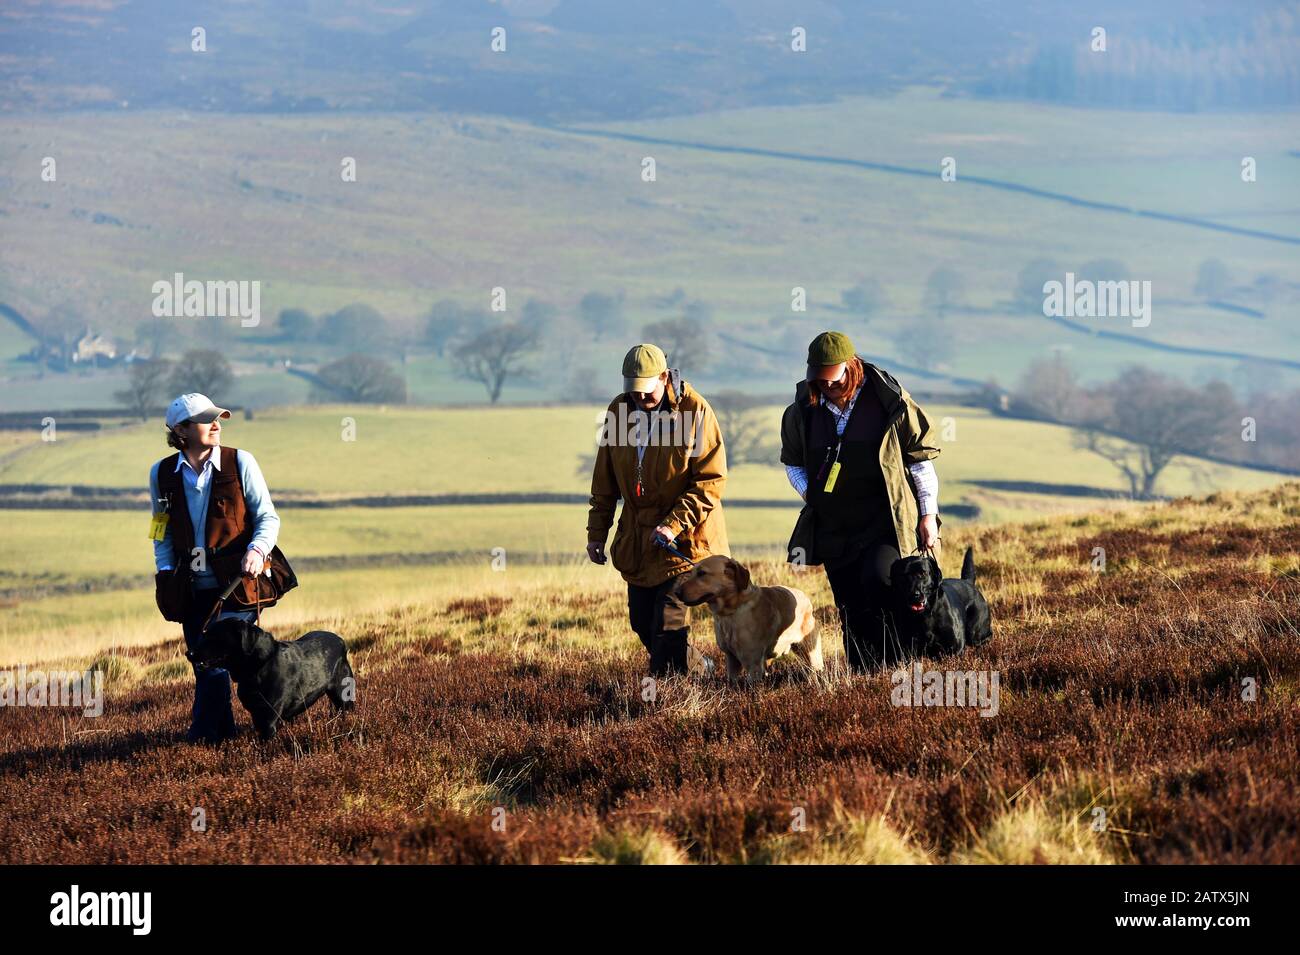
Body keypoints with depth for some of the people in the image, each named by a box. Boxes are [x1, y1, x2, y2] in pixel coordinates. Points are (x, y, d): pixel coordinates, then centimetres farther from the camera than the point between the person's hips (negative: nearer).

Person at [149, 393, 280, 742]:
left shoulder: (240, 462, -3)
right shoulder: (162, 474, 4)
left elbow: (268, 518, 0)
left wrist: (257, 550, -18)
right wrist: (165, 572, 2)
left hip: (236, 583, -3)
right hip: (193, 589, 3)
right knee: (203, 666, 6)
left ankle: (202, 736, -5)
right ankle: (224, 730, 19)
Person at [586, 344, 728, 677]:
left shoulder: (695, 411, -14)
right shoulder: (619, 411, 2)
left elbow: (711, 482, -13)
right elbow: (605, 480, 13)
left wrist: (674, 525, -21)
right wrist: (597, 531, 9)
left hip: (682, 538, -6)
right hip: (637, 538, 6)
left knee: (668, 623, -12)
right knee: (642, 623, 11)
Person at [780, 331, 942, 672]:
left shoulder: (889, 400, -6)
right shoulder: (803, 410, 3)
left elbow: (920, 456, 1)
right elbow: (793, 463, 20)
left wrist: (928, 514, 0)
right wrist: (813, 496, 3)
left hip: (886, 522, -4)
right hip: (834, 527, 4)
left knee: (879, 579, -26)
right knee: (851, 608, 4)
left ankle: (898, 665, -15)